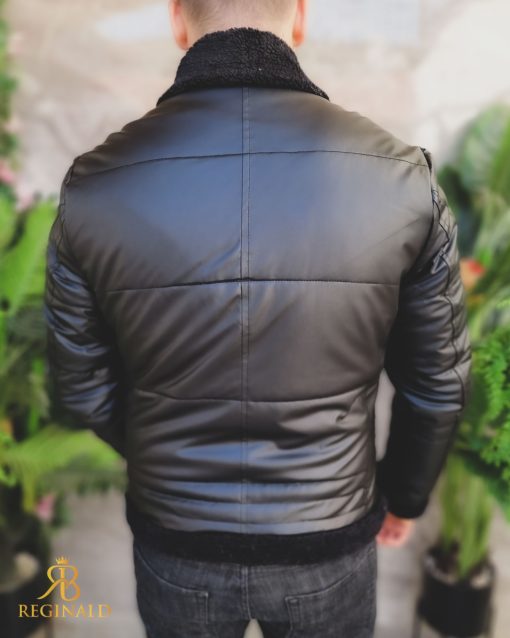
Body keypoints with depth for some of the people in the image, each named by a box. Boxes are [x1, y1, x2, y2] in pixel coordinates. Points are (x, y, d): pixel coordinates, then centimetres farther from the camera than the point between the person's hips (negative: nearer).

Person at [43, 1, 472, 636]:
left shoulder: (95, 185, -19)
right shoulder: (401, 177, -19)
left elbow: (84, 393, -7)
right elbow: (439, 382, -8)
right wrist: (406, 492, 12)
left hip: (177, 545, 1)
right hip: (328, 543, 0)